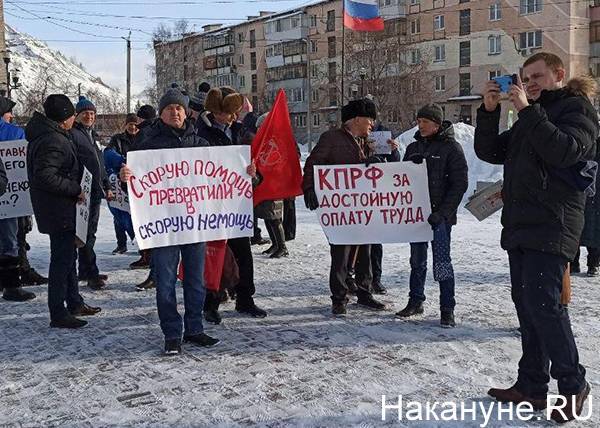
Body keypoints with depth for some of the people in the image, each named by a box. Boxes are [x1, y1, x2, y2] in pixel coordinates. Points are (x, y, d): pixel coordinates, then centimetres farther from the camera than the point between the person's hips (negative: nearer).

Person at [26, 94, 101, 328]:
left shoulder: (44, 135, 11)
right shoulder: (53, 141, -21)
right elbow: (45, 176, -30)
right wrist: (75, 189, -21)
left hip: (61, 209, 11)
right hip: (59, 210, -11)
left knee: (68, 255, 20)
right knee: (62, 259, -3)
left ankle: (75, 303, 33)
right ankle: (58, 314, 5)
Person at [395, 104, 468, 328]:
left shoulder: (451, 148, -5)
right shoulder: (413, 148, 14)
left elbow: (460, 183, -10)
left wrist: (443, 212, -17)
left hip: (439, 216, -6)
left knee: (442, 262, -5)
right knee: (417, 260, 13)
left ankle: (447, 309, 3)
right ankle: (416, 301, 24)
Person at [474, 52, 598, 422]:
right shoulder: (530, 117, 24)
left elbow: (565, 150, -20)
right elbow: (489, 151, 17)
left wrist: (528, 110, -18)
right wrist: (489, 111, 3)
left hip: (551, 227, -8)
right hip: (520, 225, 8)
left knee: (541, 302, -14)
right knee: (526, 304, 8)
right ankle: (532, 385, 15)